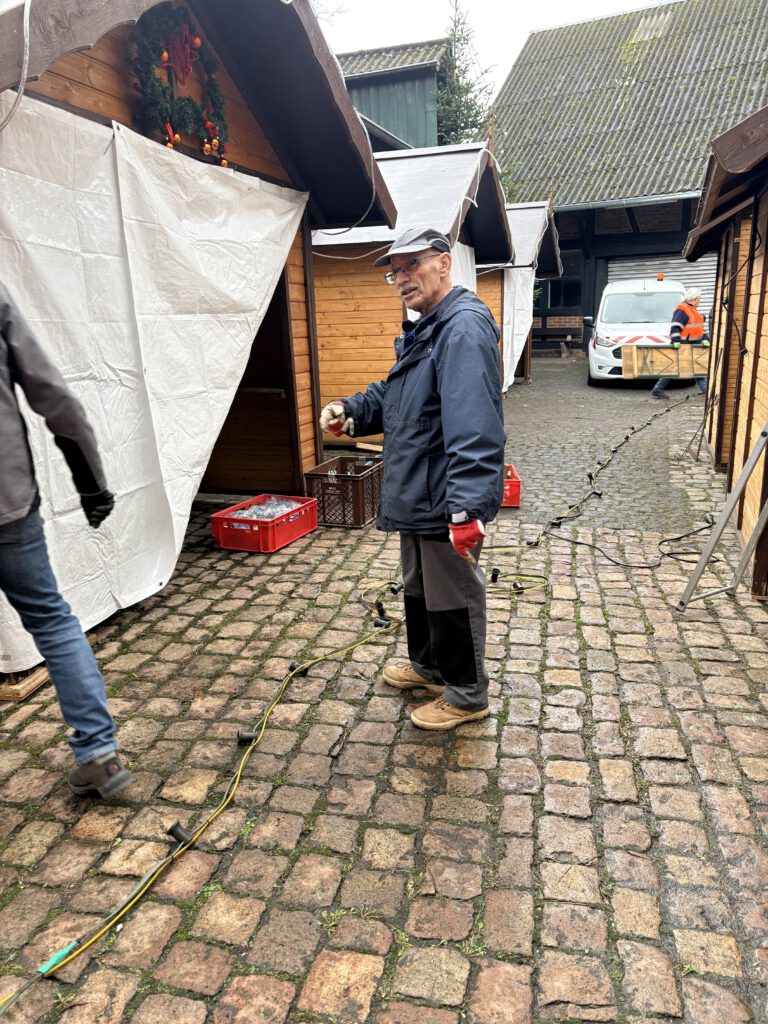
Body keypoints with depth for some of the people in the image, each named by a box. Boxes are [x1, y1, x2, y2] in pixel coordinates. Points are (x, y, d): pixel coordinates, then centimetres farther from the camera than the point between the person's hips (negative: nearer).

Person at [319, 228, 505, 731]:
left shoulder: (464, 327, -21)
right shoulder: (424, 330, 14)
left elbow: (473, 427, -32)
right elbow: (394, 396, 22)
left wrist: (467, 506, -39)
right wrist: (352, 411, 3)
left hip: (446, 502, -10)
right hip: (417, 498, 10)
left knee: (453, 598, 6)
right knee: (418, 589, 24)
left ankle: (467, 695, 26)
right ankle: (428, 665, 45)